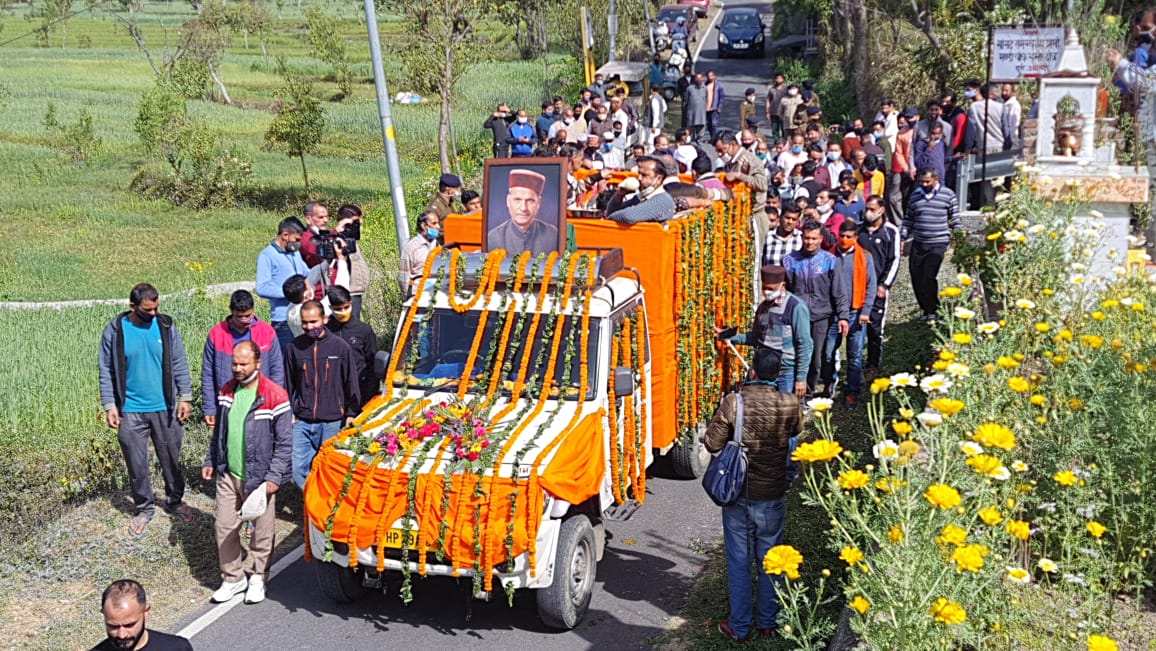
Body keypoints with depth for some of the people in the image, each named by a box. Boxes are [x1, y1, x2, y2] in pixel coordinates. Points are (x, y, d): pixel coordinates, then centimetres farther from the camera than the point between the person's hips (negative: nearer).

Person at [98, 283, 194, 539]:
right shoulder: (115, 331, -7)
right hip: (131, 412, -1)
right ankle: (143, 509, 27)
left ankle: (175, 501, 34)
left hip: (165, 408, 1)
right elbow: (107, 371, -1)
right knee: (137, 465, 9)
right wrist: (109, 405, -5)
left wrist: (185, 397, -2)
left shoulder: (165, 326, -4)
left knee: (171, 460, 14)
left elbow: (179, 364, 2)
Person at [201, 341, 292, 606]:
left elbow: (285, 442, -11)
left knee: (262, 531, 6)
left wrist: (274, 476, -15)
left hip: (258, 477, -5)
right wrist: (210, 461, 16)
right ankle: (233, 578, 23)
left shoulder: (275, 396, -13)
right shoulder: (227, 392, 7)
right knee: (223, 527, 8)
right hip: (228, 475, 5)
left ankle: (258, 578, 24)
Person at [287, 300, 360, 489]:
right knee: (298, 469, -2)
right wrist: (289, 413, 10)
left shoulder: (340, 347, -3)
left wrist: (351, 413, 1)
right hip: (302, 422, 2)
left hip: (331, 422, -2)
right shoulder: (296, 347, 3)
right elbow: (290, 383, 11)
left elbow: (351, 383, 3)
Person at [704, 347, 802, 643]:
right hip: (772, 496, 1)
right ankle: (767, 623, 28)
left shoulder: (733, 402, -16)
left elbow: (713, 443, -13)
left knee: (739, 562, 10)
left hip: (737, 495, -1)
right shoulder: (790, 405, -9)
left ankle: (739, 627, 18)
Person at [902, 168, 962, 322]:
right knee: (916, 278, 4)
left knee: (928, 278, -12)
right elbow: (908, 219, 16)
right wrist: (902, 238, 9)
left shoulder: (948, 195, 0)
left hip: (938, 244, -4)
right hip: (918, 244, 5)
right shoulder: (915, 195, 10)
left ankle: (933, 310, 4)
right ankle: (926, 309, 21)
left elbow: (955, 220, 4)